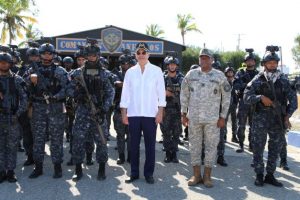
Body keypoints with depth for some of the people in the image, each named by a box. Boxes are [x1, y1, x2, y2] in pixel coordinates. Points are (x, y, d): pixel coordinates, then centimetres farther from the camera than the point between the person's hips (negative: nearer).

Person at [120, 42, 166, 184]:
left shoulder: (156, 71, 3)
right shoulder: (130, 72, 8)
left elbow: (161, 92, 2)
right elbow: (125, 93, 8)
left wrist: (160, 112, -4)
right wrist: (124, 113, 4)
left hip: (151, 114, -1)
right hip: (133, 114, 2)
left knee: (150, 145, 4)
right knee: (134, 145, 7)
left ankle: (149, 173, 15)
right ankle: (134, 173, 17)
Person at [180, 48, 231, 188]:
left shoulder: (219, 76, 1)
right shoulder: (191, 74, 5)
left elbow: (226, 97, 3)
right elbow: (184, 94, 9)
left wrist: (223, 117, -1)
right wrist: (183, 113, 5)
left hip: (212, 118, -1)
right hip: (193, 117, 2)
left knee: (211, 146, 3)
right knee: (194, 145, 7)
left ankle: (207, 176, 15)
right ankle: (196, 175, 18)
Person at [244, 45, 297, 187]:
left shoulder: (283, 79, 6)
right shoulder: (258, 80, -1)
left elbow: (293, 99, 7)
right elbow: (246, 97, -7)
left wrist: (287, 115, -3)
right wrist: (260, 97, -23)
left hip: (278, 121, 3)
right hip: (261, 120, -3)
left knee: (275, 149, 9)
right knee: (258, 148, 4)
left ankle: (270, 175, 22)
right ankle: (259, 175, 17)